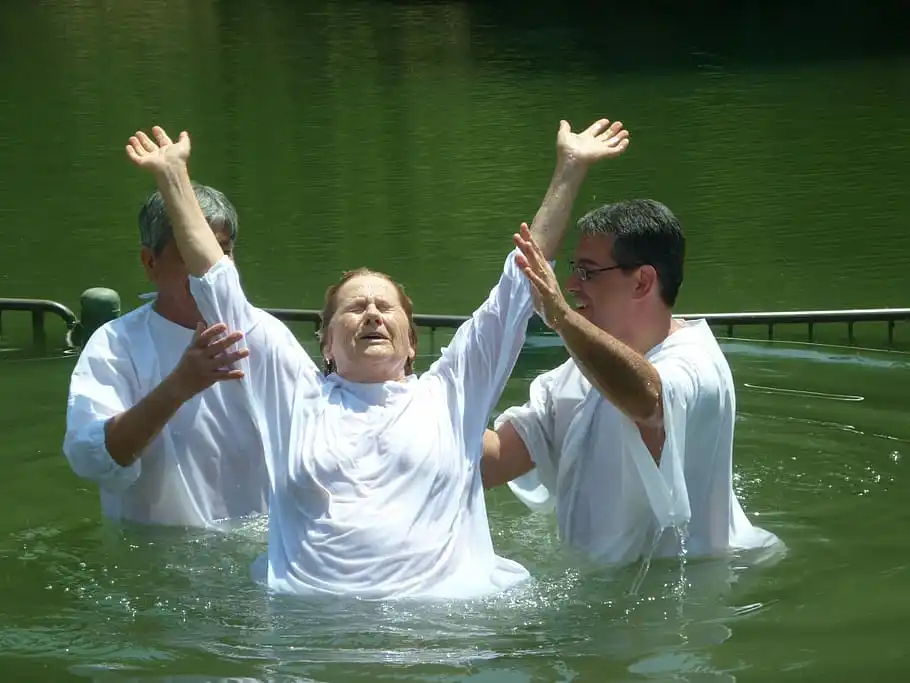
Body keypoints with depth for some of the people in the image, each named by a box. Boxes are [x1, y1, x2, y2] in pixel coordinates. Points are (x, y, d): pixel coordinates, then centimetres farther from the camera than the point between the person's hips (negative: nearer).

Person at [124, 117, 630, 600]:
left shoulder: (449, 394, 20)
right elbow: (217, 282, 20)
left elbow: (521, 281, 20)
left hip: (449, 610, 0)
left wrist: (568, 171, 18)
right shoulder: (296, 393, 20)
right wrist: (173, 176, 19)